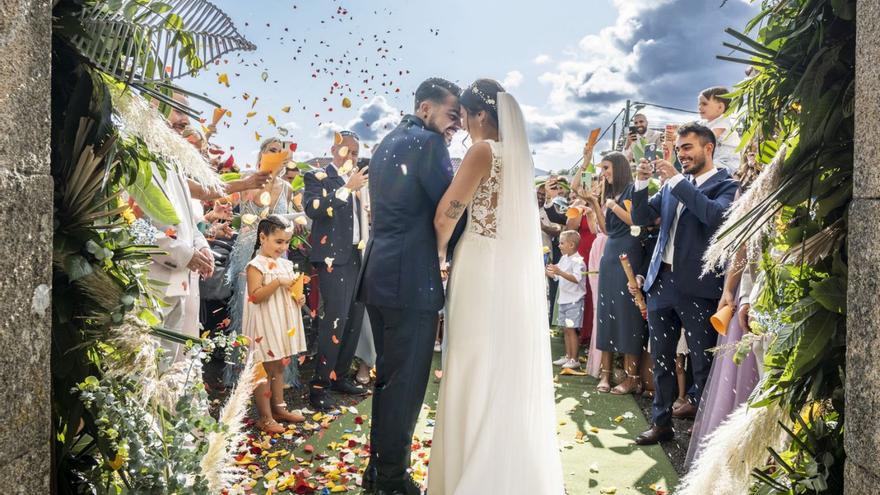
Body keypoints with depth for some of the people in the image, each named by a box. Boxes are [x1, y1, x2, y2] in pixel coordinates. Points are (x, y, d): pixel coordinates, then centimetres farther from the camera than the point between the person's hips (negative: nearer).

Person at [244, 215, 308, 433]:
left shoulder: (286, 264, 11)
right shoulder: (256, 265, -12)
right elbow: (255, 296, -21)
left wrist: (299, 297, 3)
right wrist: (278, 282, -26)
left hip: (284, 324, 8)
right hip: (265, 325, -8)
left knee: (279, 367, 16)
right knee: (265, 370, -1)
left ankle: (278, 408, 27)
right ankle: (265, 417, 6)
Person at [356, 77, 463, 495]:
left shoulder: (386, 144, 18)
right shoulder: (428, 143, -9)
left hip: (378, 274, 9)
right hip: (412, 279, -9)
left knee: (386, 375, 17)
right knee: (406, 381, 0)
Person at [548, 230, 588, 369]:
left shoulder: (577, 261, -15)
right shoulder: (563, 259, 11)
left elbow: (576, 278, -30)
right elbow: (555, 276, 20)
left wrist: (560, 272, -36)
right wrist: (547, 272, 5)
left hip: (574, 300, -9)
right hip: (563, 299, 9)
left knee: (571, 329, -7)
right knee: (565, 329, 13)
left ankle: (574, 359, 0)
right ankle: (568, 356, 22)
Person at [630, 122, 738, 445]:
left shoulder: (725, 185, -4)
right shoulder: (672, 185, 14)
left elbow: (717, 216, -24)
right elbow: (641, 218, 12)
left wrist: (677, 181, -21)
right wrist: (642, 183, -3)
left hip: (697, 286, -6)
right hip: (661, 281, 6)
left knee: (703, 361, 5)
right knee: (661, 358, 12)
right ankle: (662, 422, 24)